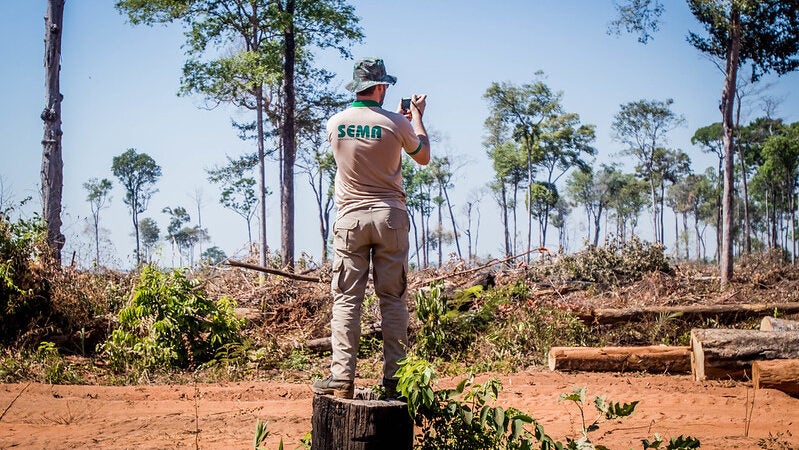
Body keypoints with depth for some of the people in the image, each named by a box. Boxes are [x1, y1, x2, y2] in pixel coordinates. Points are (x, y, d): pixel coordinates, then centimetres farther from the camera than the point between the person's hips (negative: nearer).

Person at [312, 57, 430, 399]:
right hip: (390, 217, -1)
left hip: (351, 217, 1)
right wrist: (417, 117, 25)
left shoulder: (335, 124, 2)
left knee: (346, 298, 1)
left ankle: (342, 377, -5)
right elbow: (423, 156, 12)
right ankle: (393, 377, 6)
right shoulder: (396, 123, -6)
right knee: (393, 298, 5)